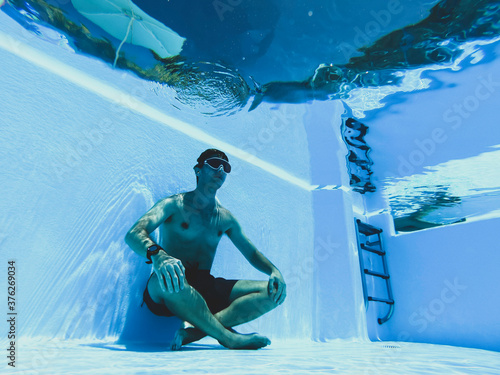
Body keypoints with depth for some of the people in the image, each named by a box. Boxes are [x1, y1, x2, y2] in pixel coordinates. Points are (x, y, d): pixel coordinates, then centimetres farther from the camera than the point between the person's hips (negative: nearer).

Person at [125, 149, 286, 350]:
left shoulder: (225, 218, 14)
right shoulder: (174, 204, 0)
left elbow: (251, 252, 20)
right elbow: (133, 234, -15)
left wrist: (274, 271, -2)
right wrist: (158, 255, -38)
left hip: (207, 289, 5)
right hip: (168, 294, -4)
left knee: (274, 291, -12)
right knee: (170, 280, -40)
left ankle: (196, 329, -27)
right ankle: (230, 338, -22)